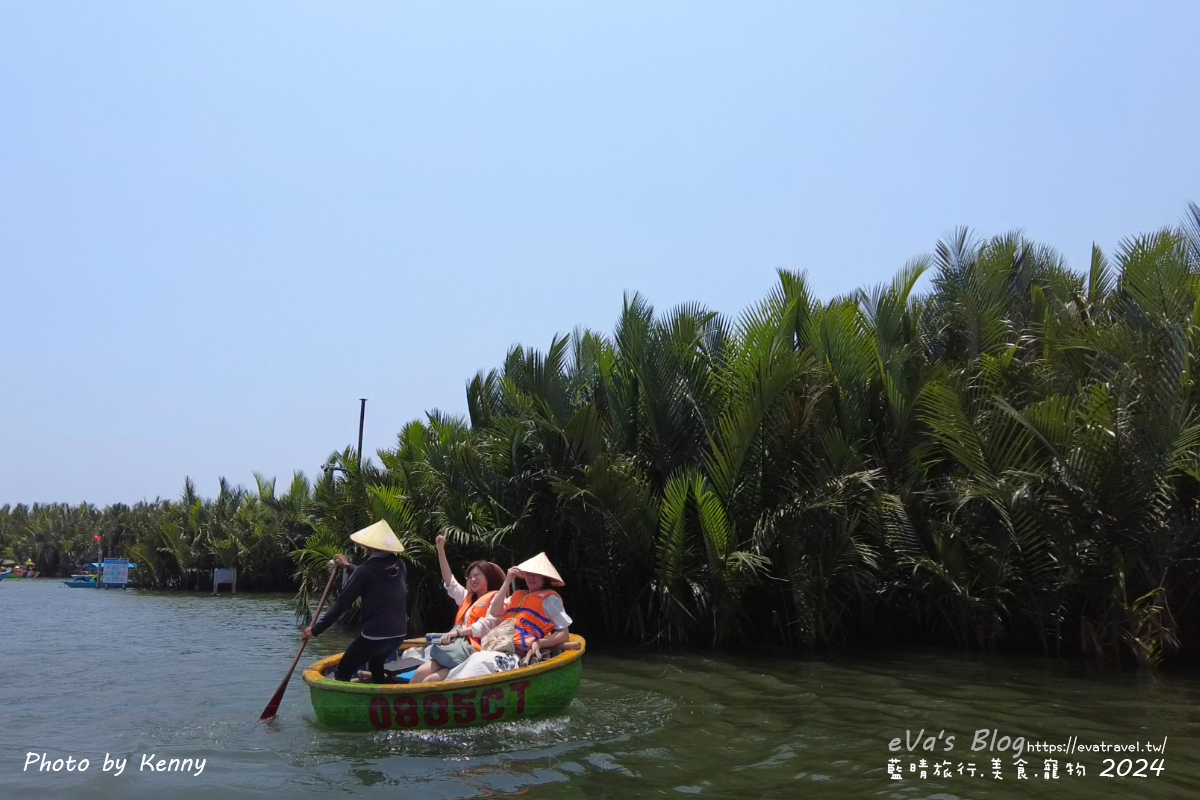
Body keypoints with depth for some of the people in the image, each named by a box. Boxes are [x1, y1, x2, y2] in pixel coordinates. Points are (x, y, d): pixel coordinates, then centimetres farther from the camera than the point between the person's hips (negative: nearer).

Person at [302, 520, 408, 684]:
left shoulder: (367, 569, -12)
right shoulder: (399, 565, 5)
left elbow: (342, 603, -9)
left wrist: (316, 629, -1)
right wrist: (349, 567, 36)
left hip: (374, 635, -7)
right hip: (398, 633, 7)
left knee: (342, 673, 5)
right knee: (375, 664, 33)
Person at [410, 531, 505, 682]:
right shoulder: (468, 597, 28)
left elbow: (487, 626, -9)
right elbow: (449, 581, 26)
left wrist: (457, 632, -12)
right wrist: (440, 549, 23)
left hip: (473, 650, -7)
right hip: (457, 646, 7)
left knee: (428, 681, -24)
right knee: (419, 674, -17)